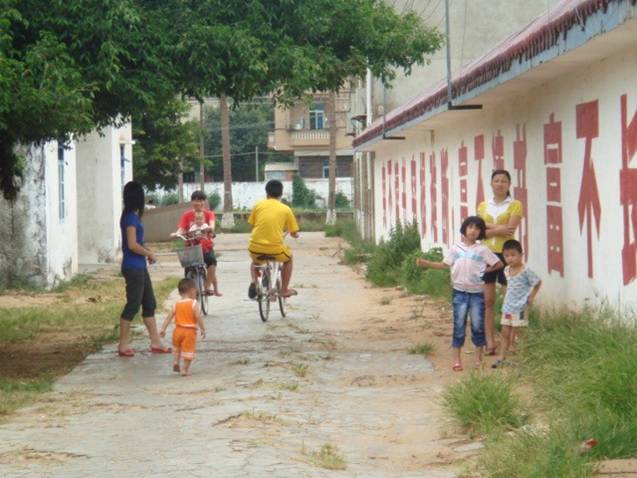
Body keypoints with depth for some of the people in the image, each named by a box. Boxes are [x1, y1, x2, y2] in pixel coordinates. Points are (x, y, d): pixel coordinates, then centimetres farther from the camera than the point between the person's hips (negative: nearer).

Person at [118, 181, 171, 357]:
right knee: (133, 305, -4)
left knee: (149, 304, 12)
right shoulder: (131, 217, -17)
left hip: (139, 267, 10)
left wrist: (146, 251, 7)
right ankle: (123, 346, 2)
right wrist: (149, 253, -9)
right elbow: (132, 245, -22)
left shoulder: (132, 216, 12)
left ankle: (156, 343, 17)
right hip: (133, 268, -10)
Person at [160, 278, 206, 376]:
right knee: (188, 350, 3)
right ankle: (184, 369, 2)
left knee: (176, 348, 28)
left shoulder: (176, 304, 1)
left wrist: (163, 329, 0)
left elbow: (169, 318, -2)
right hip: (190, 331, -4)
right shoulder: (193, 304, -11)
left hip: (178, 330, 4)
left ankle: (175, 362, 18)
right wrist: (203, 329, -6)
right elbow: (198, 317, -16)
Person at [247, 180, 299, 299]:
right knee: (288, 257, 33)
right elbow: (294, 234, 8)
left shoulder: (258, 205, 6)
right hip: (275, 249, -1)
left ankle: (253, 281, 10)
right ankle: (284, 289, 31)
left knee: (255, 260, 37)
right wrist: (295, 234, 33)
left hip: (256, 248, 1)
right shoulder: (286, 209, 4)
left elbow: (252, 225, 12)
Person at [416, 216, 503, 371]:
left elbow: (499, 264, 2)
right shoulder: (456, 248, 2)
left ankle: (478, 358, 17)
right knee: (459, 326, 2)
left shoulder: (482, 250, -2)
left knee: (478, 326, 5)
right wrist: (426, 263, -2)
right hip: (460, 292, 1)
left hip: (477, 293, -1)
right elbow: (444, 264, 6)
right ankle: (456, 359, 6)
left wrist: (485, 270, -4)